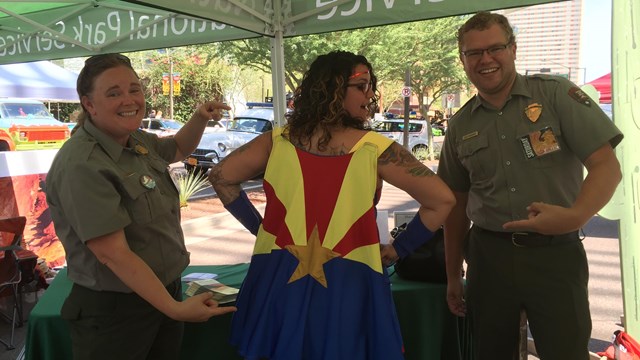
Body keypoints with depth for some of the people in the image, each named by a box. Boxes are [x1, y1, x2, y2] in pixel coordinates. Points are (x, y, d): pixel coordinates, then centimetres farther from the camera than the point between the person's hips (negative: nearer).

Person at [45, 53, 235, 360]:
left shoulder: (136, 141, 1)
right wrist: (175, 309, -26)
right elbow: (113, 254, -26)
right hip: (113, 311, -8)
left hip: (165, 290, 8)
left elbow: (178, 149, 22)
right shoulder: (81, 165, -24)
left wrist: (200, 118, 3)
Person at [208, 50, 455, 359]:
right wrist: (398, 250, 0)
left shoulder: (277, 141, -3)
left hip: (278, 282, 3)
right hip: (348, 288, -2)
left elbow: (221, 176, 5)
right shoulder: (376, 149, -10)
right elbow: (441, 200, -9)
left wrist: (258, 226, 8)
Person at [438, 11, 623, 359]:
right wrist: (452, 276, 13)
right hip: (488, 256, 4)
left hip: (555, 254, -3)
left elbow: (607, 167, -9)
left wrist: (575, 216, -28)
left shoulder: (556, 94, -4)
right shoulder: (460, 126, 6)